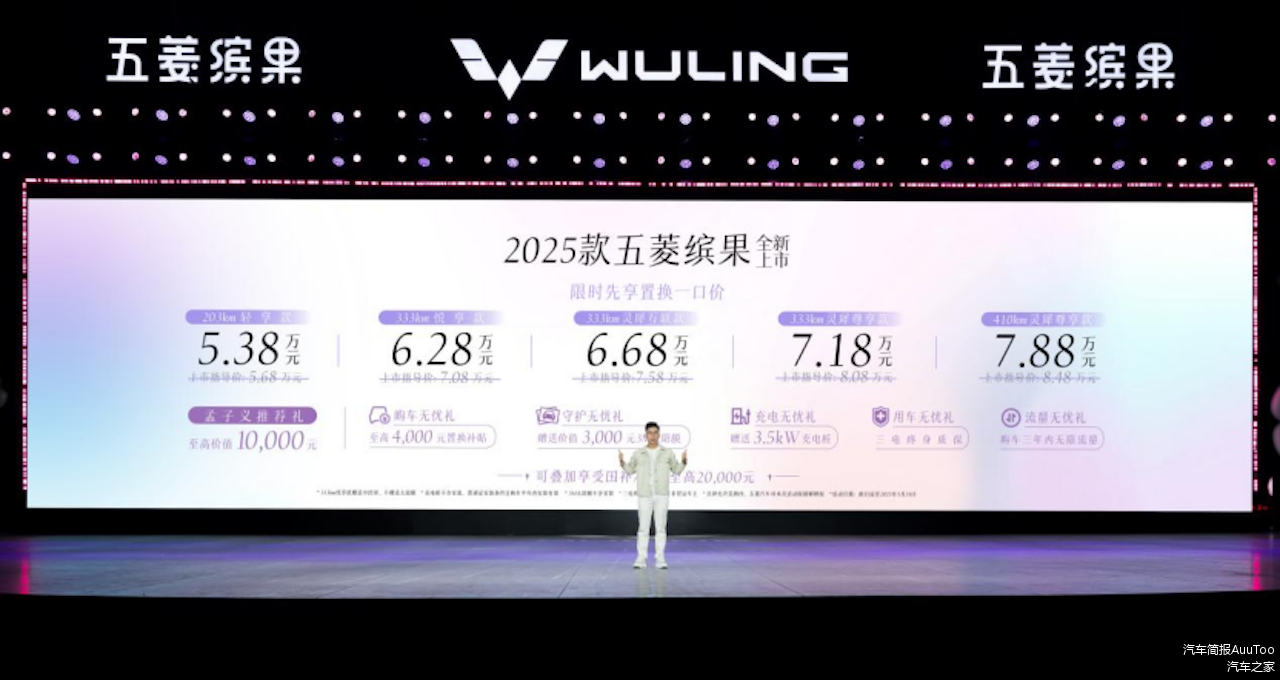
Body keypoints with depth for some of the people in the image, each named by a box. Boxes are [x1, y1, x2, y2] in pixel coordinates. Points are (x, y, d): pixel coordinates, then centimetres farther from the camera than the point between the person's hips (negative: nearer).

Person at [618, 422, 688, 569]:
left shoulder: (667, 453, 3)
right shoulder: (638, 453, 4)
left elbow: (676, 470, 7)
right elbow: (630, 470, 13)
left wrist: (683, 461, -13)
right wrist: (622, 462, -7)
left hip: (662, 495, 0)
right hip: (645, 495, 0)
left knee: (661, 527, 0)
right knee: (643, 527, -1)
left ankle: (660, 559, 4)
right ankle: (641, 559, 3)